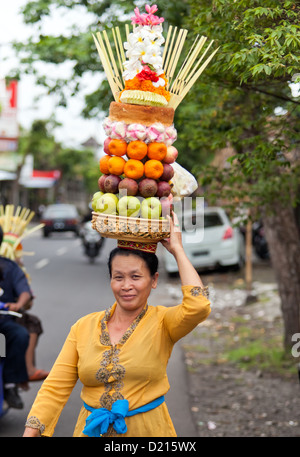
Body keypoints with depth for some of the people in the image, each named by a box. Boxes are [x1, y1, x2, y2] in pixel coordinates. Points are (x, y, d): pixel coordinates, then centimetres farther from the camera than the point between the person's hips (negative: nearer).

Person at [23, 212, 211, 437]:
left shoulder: (162, 322, -6)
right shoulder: (83, 327, 0)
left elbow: (198, 306, -27)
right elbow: (55, 389, -1)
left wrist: (177, 249, -17)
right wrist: (30, 433, -13)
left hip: (149, 429, -2)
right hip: (92, 430, 2)